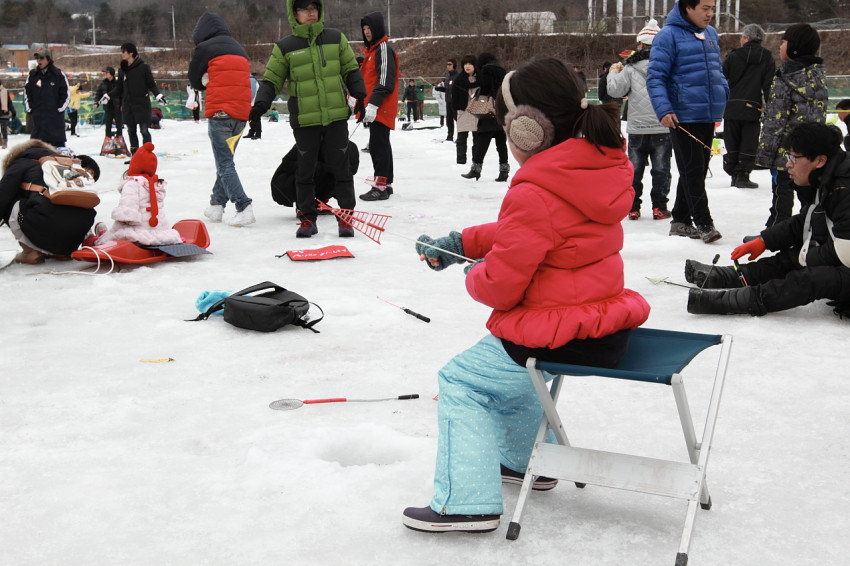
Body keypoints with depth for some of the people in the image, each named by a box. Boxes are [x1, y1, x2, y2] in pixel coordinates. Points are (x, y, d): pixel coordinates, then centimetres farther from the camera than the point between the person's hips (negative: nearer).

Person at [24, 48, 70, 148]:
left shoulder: (58, 74, -4)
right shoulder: (32, 75, 7)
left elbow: (66, 94, -2)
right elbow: (26, 92, 15)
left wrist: (59, 109, -5)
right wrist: (29, 109, 8)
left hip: (55, 117, -4)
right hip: (37, 117, 4)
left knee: (58, 144, -1)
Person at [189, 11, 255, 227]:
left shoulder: (204, 48, 0)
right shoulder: (239, 49, 19)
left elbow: (195, 82, 7)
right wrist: (215, 84, 16)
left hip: (219, 113, -6)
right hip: (242, 113, 7)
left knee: (224, 164, -5)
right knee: (226, 160, 17)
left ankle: (243, 208, -17)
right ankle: (216, 205, 21)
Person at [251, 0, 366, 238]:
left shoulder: (336, 38, 6)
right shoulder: (285, 47, 2)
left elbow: (351, 70, 13)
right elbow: (272, 80, 5)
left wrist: (359, 94, 2)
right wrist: (262, 103, -9)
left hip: (336, 116, 1)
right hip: (304, 120, -1)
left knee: (340, 166, 4)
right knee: (306, 170, 6)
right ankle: (307, 218, 16)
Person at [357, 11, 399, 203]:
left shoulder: (383, 48, -11)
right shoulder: (373, 49, 19)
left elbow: (385, 80, -20)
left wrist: (373, 104, -25)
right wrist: (367, 105, 21)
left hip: (381, 108, -10)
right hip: (375, 108, 10)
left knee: (377, 145, -11)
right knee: (380, 145, 13)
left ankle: (380, 187, -11)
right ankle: (386, 184, 20)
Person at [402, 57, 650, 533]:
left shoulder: (534, 193, -25)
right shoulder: (601, 167, 5)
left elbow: (500, 287, -18)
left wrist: (474, 275, 5)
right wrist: (461, 243, 11)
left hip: (562, 340, -10)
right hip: (606, 328, 10)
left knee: (459, 381, 7)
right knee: (512, 356, 35)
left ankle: (466, 502, 5)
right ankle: (520, 460, 47)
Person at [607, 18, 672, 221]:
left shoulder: (631, 68, -5)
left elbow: (615, 90, -6)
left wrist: (613, 72, 10)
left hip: (637, 130, 0)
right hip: (663, 128, 0)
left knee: (634, 169, 11)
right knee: (660, 169, 7)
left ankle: (632, 208, 12)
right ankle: (659, 208, 6)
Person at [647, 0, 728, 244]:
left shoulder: (711, 34, 13)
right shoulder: (669, 35, -10)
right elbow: (655, 77, -12)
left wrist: (725, 98, 13)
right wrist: (663, 110, -22)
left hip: (709, 114, 8)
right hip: (683, 116, -8)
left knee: (698, 170, 12)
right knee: (692, 170, -6)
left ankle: (681, 221, 22)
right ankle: (703, 223, -2)